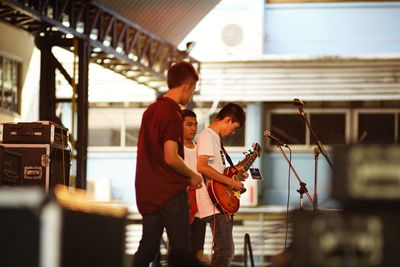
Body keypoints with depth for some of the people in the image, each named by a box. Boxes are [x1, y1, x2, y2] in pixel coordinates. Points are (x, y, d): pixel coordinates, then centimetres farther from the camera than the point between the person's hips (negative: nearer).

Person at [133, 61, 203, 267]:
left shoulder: (151, 110, 13)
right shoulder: (173, 115, -14)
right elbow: (171, 158, -22)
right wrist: (192, 176, -6)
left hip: (147, 193, 8)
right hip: (170, 192, -8)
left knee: (147, 247, 12)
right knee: (180, 249, -4)